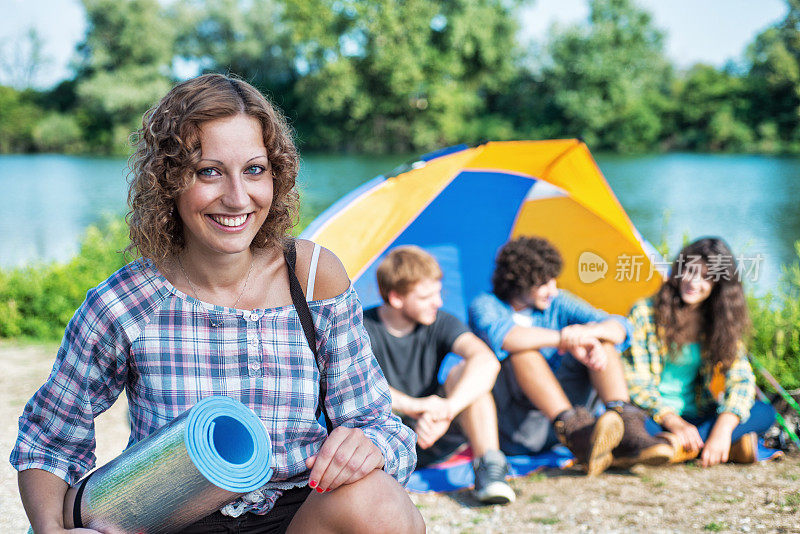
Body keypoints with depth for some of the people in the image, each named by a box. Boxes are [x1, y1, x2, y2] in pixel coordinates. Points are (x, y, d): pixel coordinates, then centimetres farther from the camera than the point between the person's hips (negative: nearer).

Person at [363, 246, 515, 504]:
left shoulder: (440, 323, -4)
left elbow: (487, 361, -24)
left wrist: (446, 410, -41)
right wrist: (412, 406, -45)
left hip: (430, 439, 2)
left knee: (463, 372, -22)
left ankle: (488, 465, -31)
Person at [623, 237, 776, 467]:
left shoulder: (721, 323, 5)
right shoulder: (644, 312, -5)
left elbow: (741, 378, -6)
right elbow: (634, 381, -10)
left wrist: (723, 428, -26)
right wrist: (673, 422, -25)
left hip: (697, 415, 4)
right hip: (655, 417, -4)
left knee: (765, 413, -20)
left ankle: (675, 445, -36)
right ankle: (733, 446, -37)